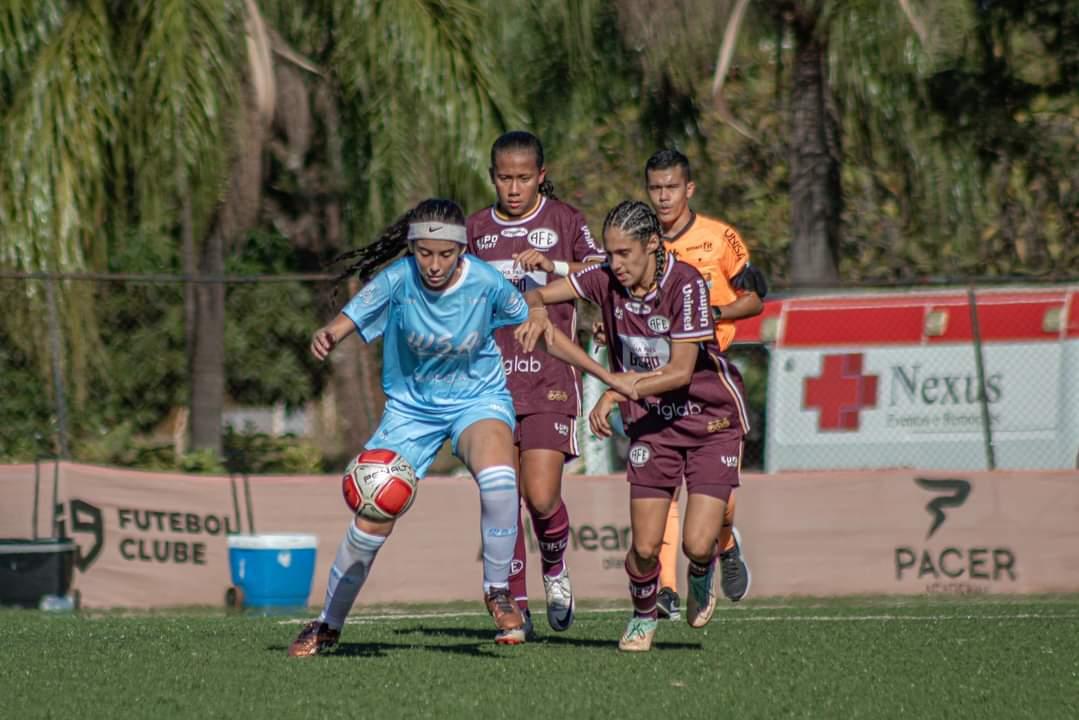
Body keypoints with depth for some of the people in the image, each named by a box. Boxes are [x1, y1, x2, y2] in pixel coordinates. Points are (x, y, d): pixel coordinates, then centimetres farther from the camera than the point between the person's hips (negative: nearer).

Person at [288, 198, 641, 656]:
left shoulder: (485, 283, -19)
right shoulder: (398, 280, -21)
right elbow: (346, 323, -26)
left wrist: (608, 377, -1)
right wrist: (325, 338, -52)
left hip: (478, 399, -1)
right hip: (411, 407, 1)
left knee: (498, 479, -33)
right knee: (372, 523, -4)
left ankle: (498, 589, -10)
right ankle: (327, 625, 20)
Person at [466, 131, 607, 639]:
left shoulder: (563, 220, 4)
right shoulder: (477, 228, 13)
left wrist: (555, 266, -21)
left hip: (549, 378, -3)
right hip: (492, 380, 3)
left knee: (542, 497, -12)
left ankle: (555, 570, 17)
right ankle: (515, 606, 5)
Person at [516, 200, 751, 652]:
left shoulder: (685, 283, -21)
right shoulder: (606, 280, -8)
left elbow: (680, 370, -23)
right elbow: (537, 294, 0)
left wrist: (617, 392, -30)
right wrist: (537, 312, -24)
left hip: (712, 421, -3)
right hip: (653, 424, 3)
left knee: (697, 543, -14)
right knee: (645, 547, -6)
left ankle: (701, 575, 23)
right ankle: (643, 618, 24)